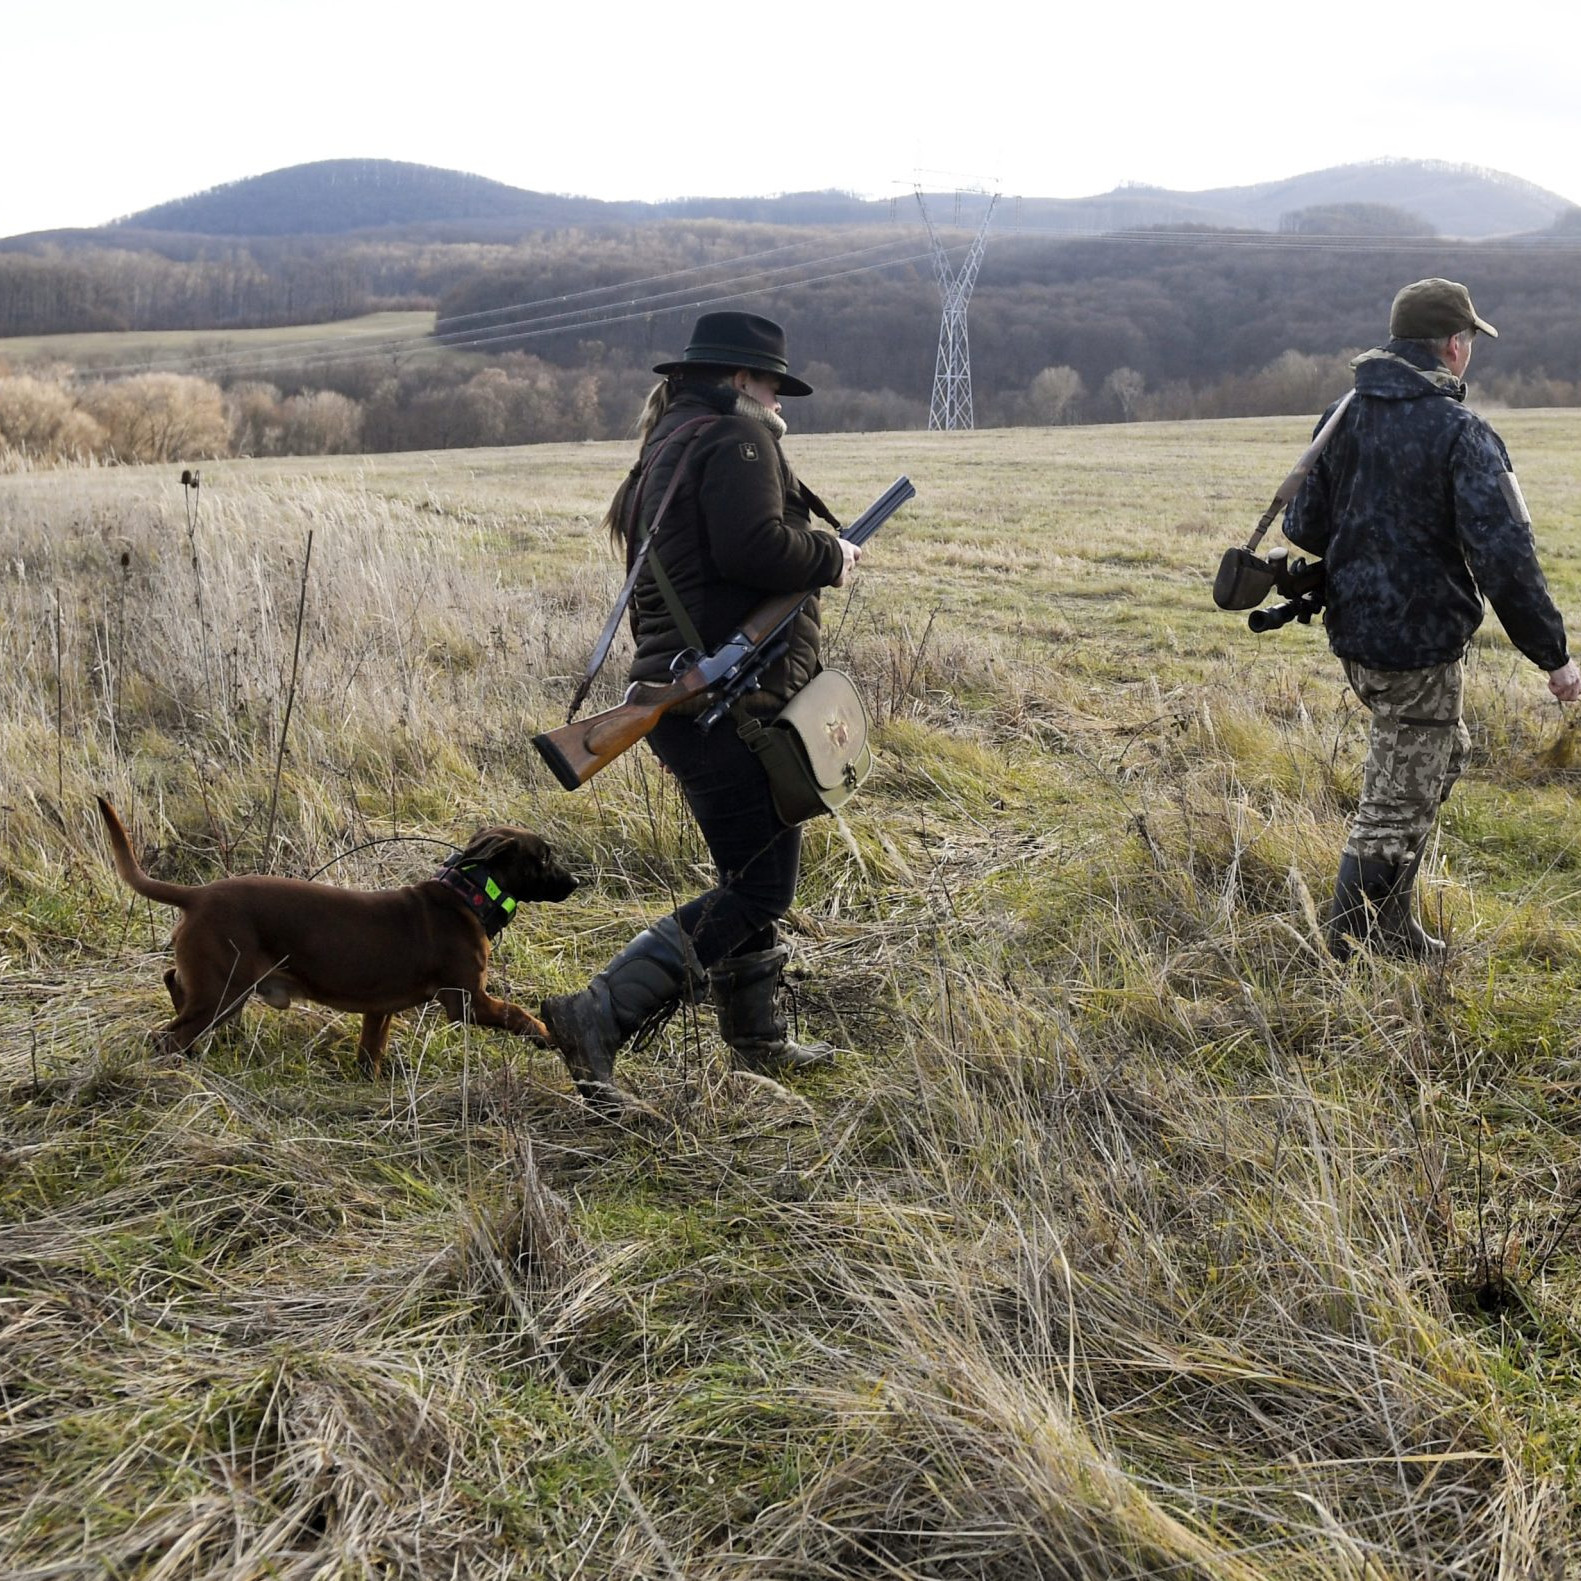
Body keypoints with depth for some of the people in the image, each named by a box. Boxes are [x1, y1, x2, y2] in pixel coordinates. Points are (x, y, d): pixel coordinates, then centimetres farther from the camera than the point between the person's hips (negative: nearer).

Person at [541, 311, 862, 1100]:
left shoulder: (667, 448, 20)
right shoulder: (734, 436, -10)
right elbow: (753, 548, -25)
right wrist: (832, 556, -9)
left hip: (681, 697, 11)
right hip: (732, 702, -10)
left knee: (752, 874, 20)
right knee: (759, 887, -5)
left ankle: (759, 1041, 31)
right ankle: (599, 1017, -10)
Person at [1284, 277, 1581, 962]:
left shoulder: (1344, 416, 3)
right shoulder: (1460, 432, -17)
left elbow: (1302, 526, 10)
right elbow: (1504, 557, -21)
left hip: (1352, 633, 8)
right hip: (1422, 642, -8)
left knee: (1440, 754, 26)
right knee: (1397, 802, 3)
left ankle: (1391, 925, 32)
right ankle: (1348, 957, 10)